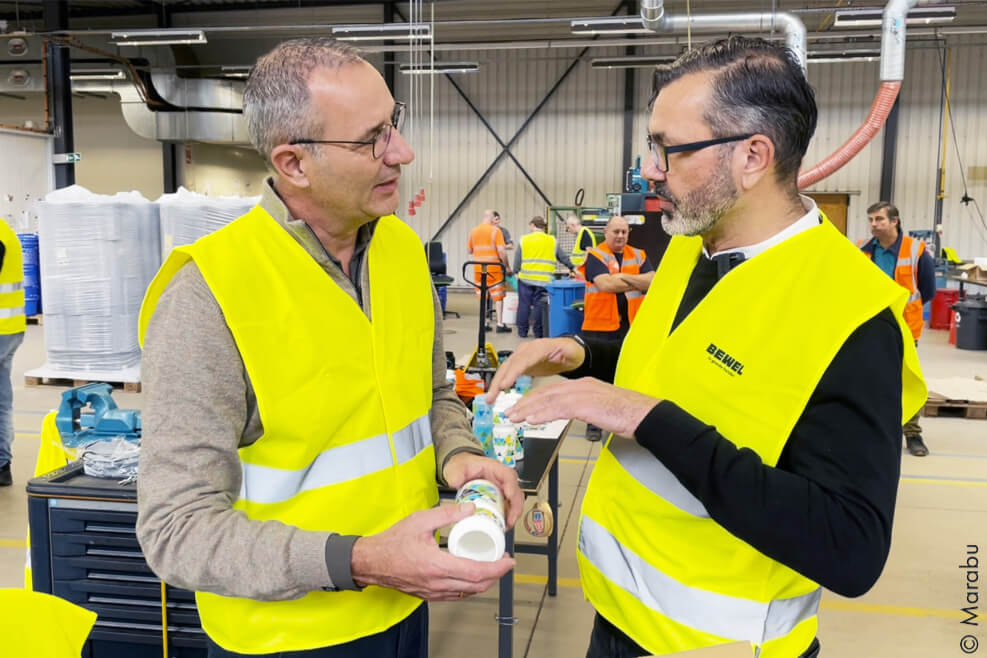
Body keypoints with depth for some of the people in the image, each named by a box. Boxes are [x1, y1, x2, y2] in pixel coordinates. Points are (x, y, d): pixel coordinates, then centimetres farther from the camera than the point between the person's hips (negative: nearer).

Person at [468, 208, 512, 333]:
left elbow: (469, 250, 14)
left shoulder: (473, 231, 8)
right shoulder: (496, 231, -8)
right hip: (493, 268, -4)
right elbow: (501, 251, -13)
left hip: (478, 268, 5)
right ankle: (500, 324, 4)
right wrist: (507, 267, -5)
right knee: (498, 297, 4)